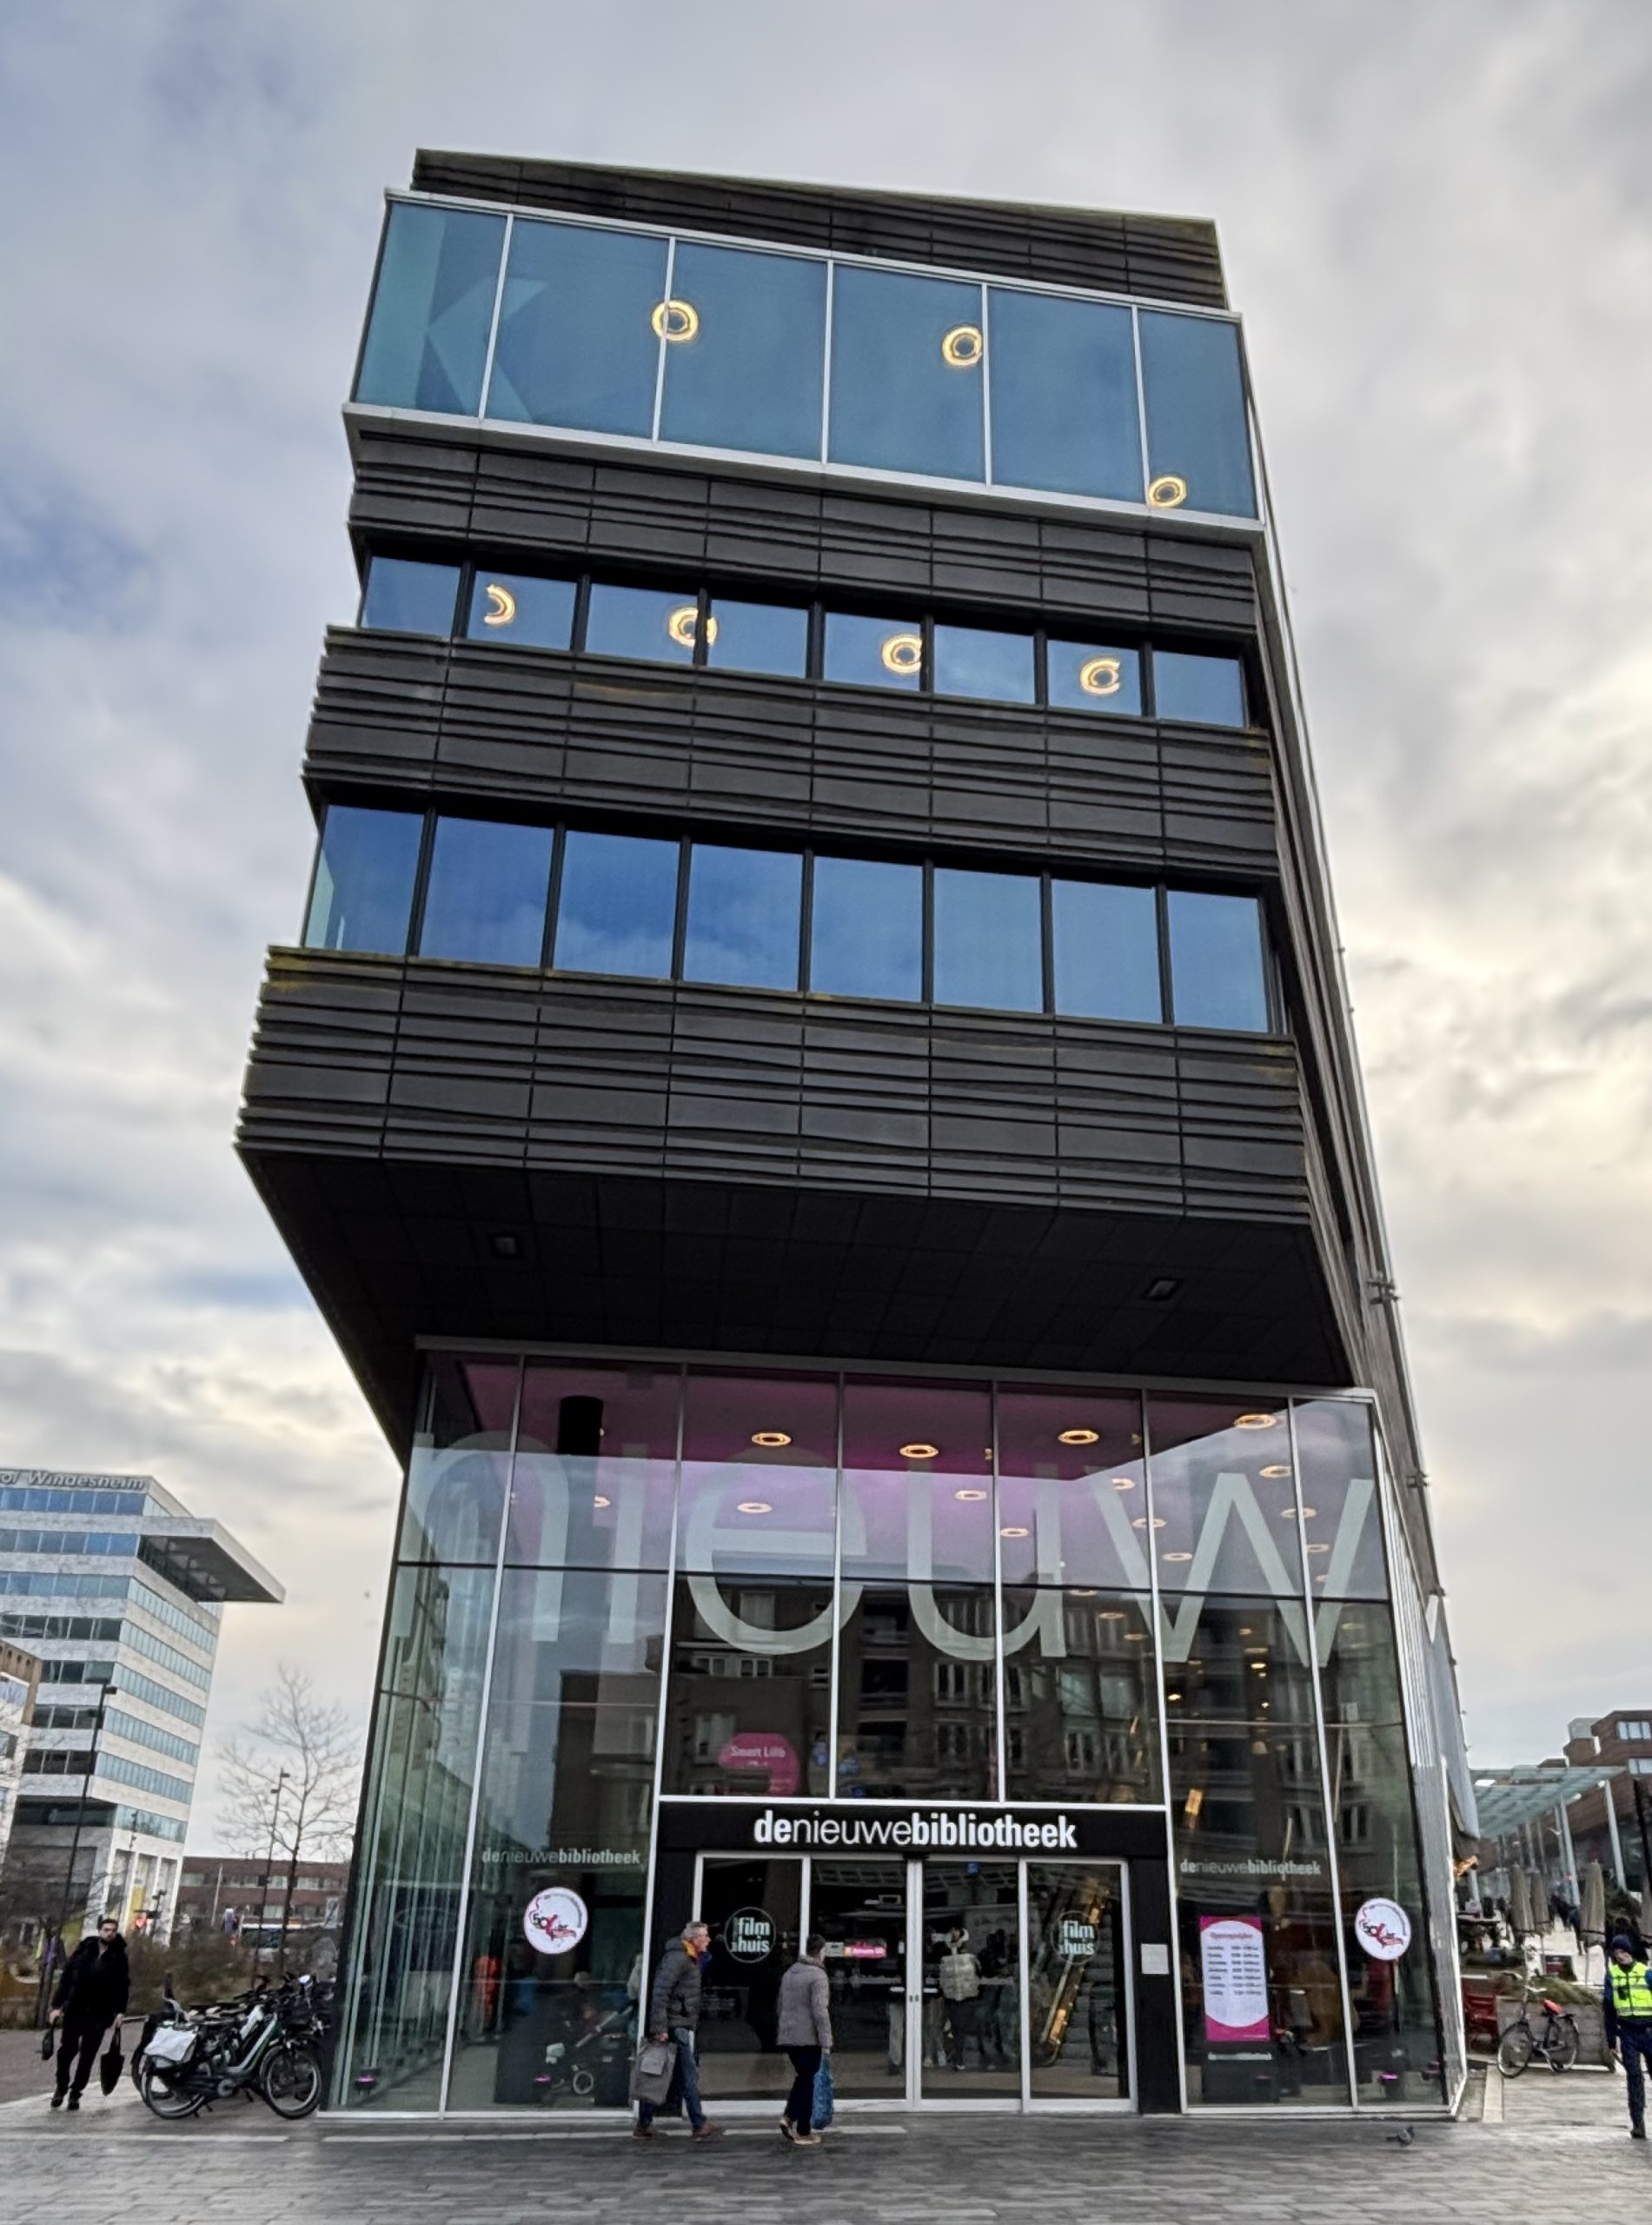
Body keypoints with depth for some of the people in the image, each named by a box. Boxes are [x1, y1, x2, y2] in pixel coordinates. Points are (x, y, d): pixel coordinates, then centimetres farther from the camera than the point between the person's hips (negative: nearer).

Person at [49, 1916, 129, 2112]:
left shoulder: (119, 1957, 3)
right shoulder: (84, 1950, 2)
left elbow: (123, 1985, 1)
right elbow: (66, 1976, 0)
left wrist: (120, 2010, -9)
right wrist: (57, 2005, -6)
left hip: (99, 2014, 0)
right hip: (75, 2009, 0)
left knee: (88, 2056, 1)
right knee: (67, 2050, 1)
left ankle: (75, 2093, 12)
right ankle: (61, 2087, 23)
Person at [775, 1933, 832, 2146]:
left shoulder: (789, 1973, 12)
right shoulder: (818, 1976, -14)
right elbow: (820, 2011, -19)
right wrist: (826, 2041, -15)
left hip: (787, 2036, 7)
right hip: (808, 2038, -7)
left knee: (802, 2077, 20)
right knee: (807, 2083, 4)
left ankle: (788, 2116, 5)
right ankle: (803, 2133, 8)